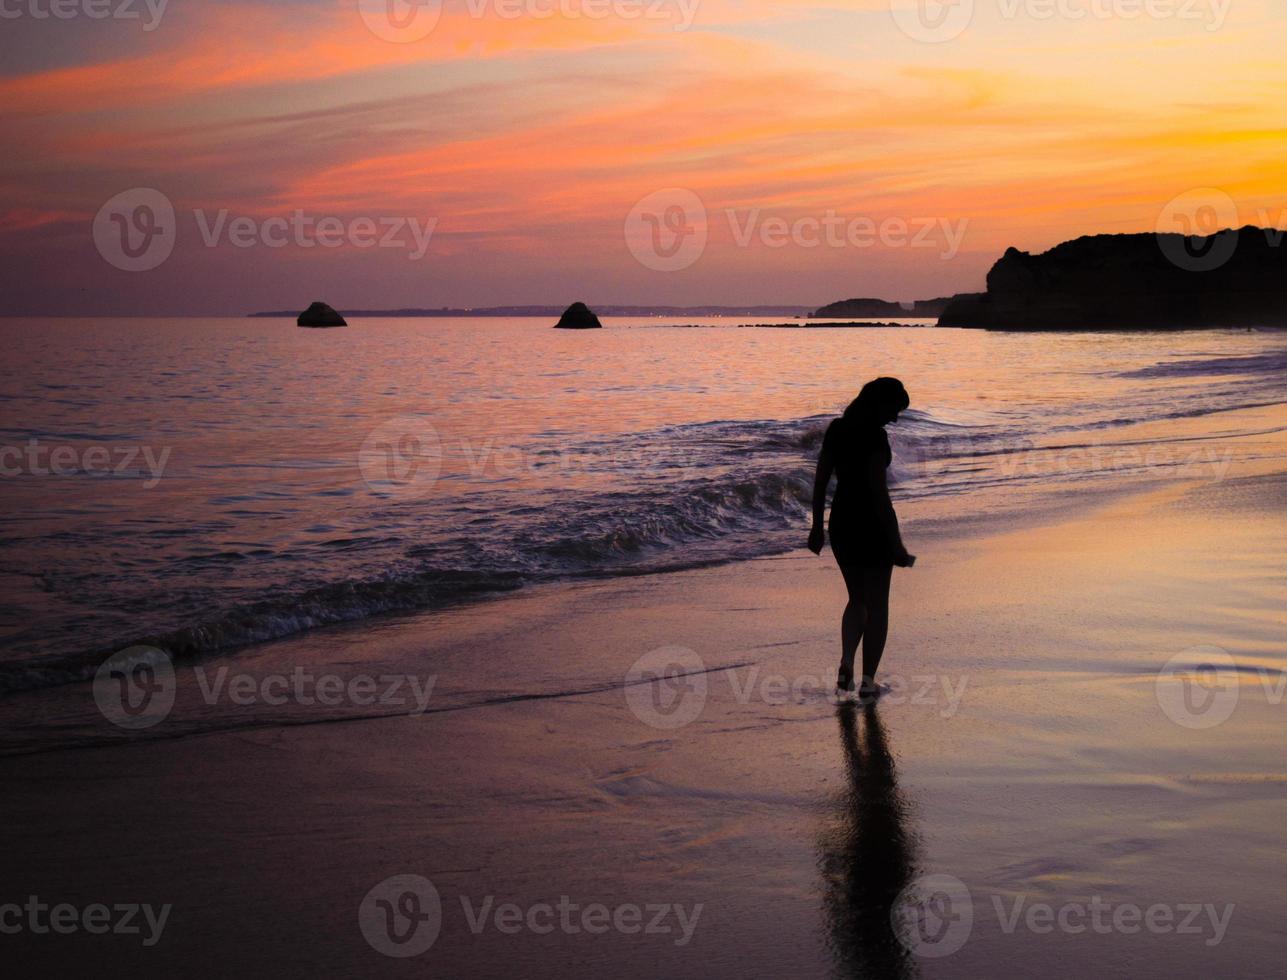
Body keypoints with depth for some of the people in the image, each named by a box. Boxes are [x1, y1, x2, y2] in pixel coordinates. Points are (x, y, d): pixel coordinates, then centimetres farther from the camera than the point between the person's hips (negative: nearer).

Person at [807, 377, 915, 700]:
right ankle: (868, 681, 8)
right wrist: (896, 545, -17)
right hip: (871, 525, -7)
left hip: (841, 522, 7)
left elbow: (820, 481, 9)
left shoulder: (837, 429, 5)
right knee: (877, 604, 7)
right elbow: (879, 493, -21)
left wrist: (817, 527, 17)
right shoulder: (874, 436, -18)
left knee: (857, 599, 20)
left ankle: (846, 664, 0)